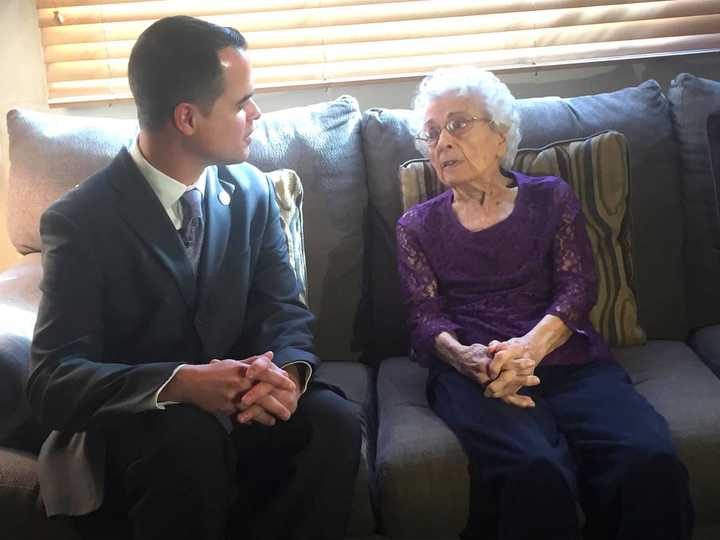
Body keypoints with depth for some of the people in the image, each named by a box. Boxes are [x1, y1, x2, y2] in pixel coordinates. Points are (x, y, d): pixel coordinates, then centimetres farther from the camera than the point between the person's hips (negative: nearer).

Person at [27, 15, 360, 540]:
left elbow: (287, 313, 0)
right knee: (190, 438, -36)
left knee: (334, 420, -25)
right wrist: (180, 383, -36)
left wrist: (288, 371, -25)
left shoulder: (253, 191, 1)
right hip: (129, 421, -3)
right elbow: (54, 379, -19)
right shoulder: (79, 220, -15)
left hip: (234, 403, 4)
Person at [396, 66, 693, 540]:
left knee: (651, 462, -30)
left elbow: (578, 288, 5)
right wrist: (463, 356, -19)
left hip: (570, 360, 2)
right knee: (534, 471, -36)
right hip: (469, 370, -1)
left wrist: (531, 345, -18)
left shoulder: (551, 198, 18)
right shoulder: (417, 227, 18)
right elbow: (426, 317, 6)